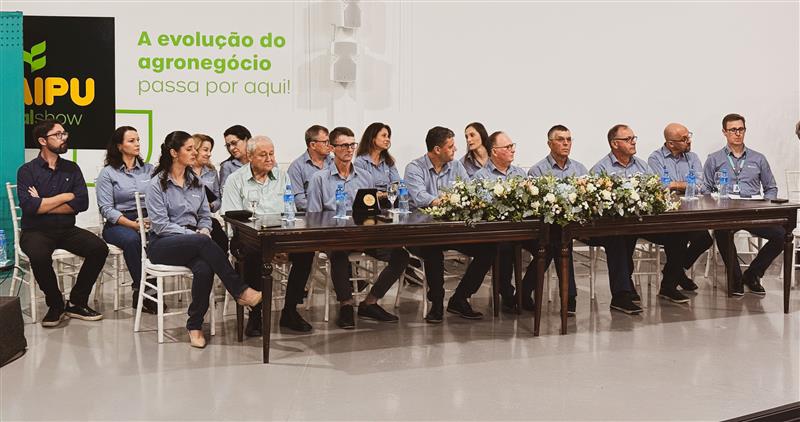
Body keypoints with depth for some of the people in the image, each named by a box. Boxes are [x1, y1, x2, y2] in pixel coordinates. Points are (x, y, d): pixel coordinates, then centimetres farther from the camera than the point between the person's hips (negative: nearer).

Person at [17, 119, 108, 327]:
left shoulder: (72, 169, 10)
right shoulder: (27, 170, -1)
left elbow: (82, 203, -4)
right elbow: (29, 206, -17)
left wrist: (43, 204, -10)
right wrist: (66, 196, -9)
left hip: (67, 230, 4)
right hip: (36, 231, -4)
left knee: (99, 248, -21)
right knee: (39, 256, -36)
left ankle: (76, 302, -4)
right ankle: (55, 304, -9)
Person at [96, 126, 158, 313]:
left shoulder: (149, 169, 15)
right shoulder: (107, 173, 4)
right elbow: (106, 209, -5)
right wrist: (133, 224, -17)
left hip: (148, 220, 3)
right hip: (117, 224, -2)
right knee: (132, 239, -37)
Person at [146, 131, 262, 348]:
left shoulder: (196, 182, 15)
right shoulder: (157, 184, -4)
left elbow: (205, 216, 19)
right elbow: (160, 224, -11)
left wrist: (204, 230, -6)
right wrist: (197, 236, -18)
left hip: (193, 242, 5)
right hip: (163, 245, -4)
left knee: (204, 268, -32)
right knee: (204, 243, -36)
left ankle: (195, 326, -18)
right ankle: (240, 291, -30)